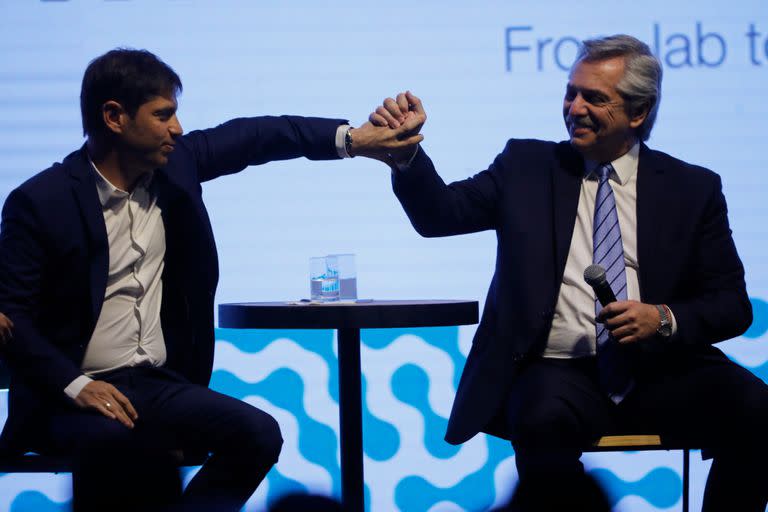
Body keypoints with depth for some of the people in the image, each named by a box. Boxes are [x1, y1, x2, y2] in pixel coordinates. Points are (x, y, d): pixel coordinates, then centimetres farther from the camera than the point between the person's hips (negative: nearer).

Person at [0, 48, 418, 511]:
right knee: (113, 443, -38)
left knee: (259, 434, -14)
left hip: (157, 383, 6)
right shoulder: (41, 202, -11)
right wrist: (74, 385, -21)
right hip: (72, 393, -6)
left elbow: (252, 137, 11)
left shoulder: (175, 164, 4)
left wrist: (351, 138, -1)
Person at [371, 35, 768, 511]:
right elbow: (440, 214, 3)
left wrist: (664, 318, -10)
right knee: (543, 417, -36)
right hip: (559, 373, 0)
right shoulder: (527, 165, 13)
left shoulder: (694, 188, 11)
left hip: (661, 370, 1)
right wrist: (406, 153, -16)